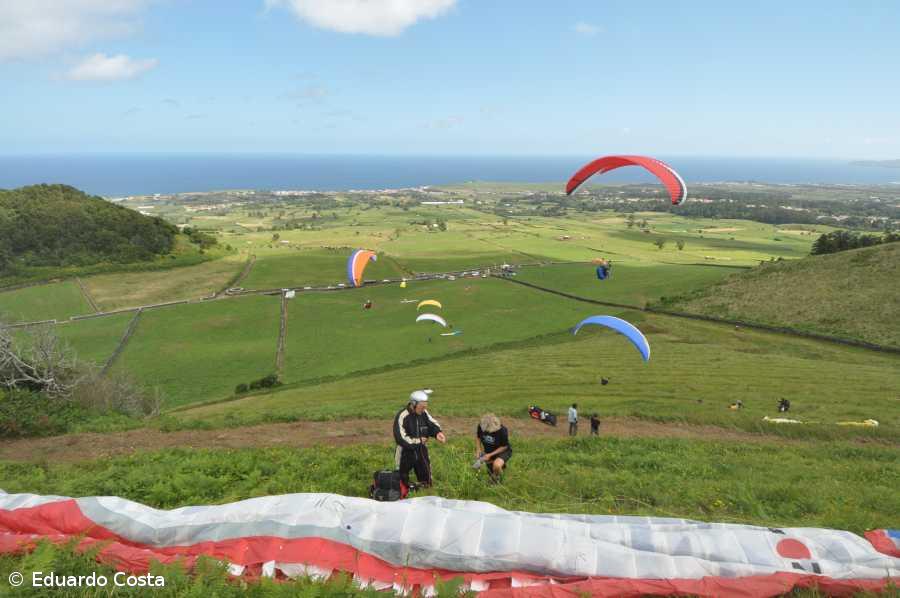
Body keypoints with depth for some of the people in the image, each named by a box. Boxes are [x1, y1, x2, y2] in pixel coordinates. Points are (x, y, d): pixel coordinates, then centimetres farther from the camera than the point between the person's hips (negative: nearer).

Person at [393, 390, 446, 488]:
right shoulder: (402, 416, -25)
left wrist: (437, 432, -20)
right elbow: (401, 439, -28)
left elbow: (432, 423, 4)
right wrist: (419, 441, -17)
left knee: (426, 482, 16)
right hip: (406, 454, -5)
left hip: (421, 452, 5)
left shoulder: (424, 413, -6)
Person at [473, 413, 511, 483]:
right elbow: (478, 437, -1)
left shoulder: (502, 431, -32)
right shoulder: (481, 426, -22)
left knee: (497, 465, -33)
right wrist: (478, 450, -15)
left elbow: (504, 447, -19)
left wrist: (490, 455, -25)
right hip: (488, 451, 5)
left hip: (502, 451, -5)